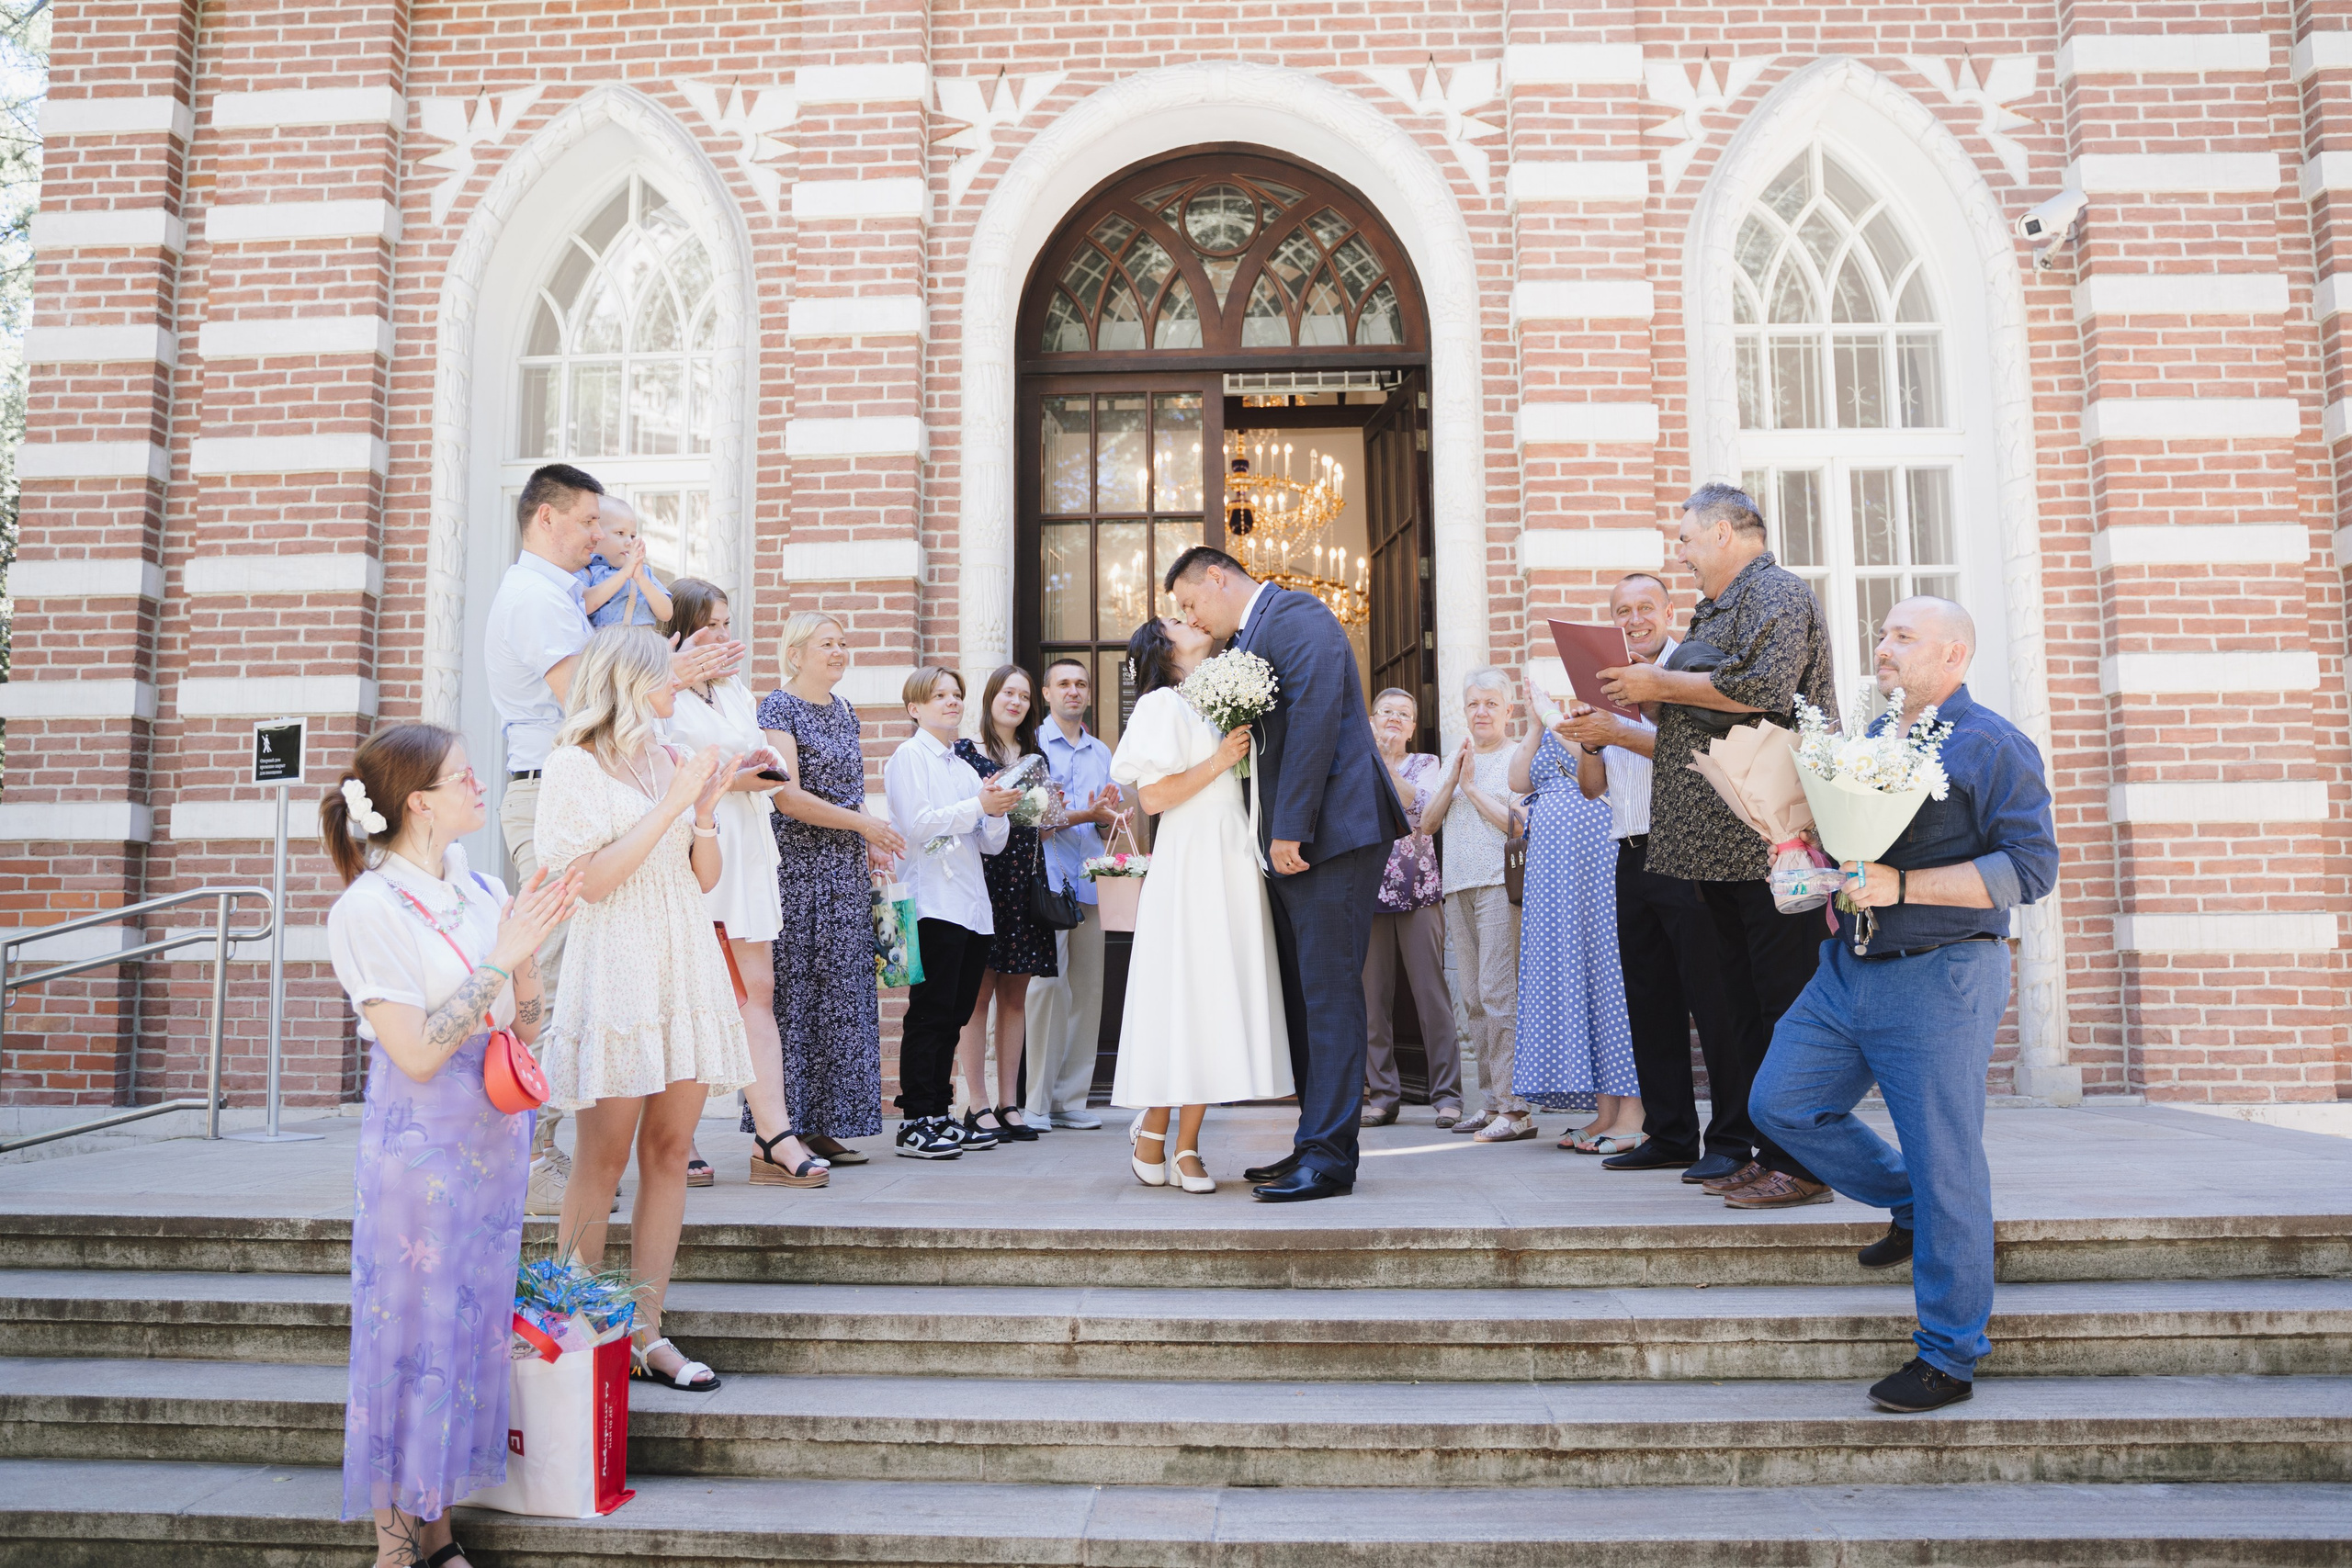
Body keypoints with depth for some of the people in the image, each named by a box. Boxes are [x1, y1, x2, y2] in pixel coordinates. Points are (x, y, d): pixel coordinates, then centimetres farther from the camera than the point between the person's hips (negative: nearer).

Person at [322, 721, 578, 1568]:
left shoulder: (483, 890, 6)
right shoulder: (367, 909, -13)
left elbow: (526, 1028, 7)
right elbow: (418, 1053, -19)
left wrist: (526, 951, -10)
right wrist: (501, 957, -19)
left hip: (493, 1142, 7)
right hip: (419, 1152, -6)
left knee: (468, 1331, 13)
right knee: (409, 1336, 4)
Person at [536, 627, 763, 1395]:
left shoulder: (671, 762, 16)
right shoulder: (574, 766, -2)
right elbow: (590, 878, -12)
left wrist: (705, 810, 0)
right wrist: (673, 805, -12)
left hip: (686, 968, 6)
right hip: (617, 968, -6)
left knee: (670, 1151, 4)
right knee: (602, 1161, -2)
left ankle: (647, 1331, 10)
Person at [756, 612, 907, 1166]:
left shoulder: (844, 712, 17)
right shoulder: (779, 707, -6)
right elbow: (788, 795, -14)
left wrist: (872, 844, 6)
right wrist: (864, 823, -14)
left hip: (846, 871, 8)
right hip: (798, 867, -7)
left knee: (843, 995, 6)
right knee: (794, 991, -5)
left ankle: (827, 1126, 12)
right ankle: (785, 1129, 1)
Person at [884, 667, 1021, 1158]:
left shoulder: (964, 767, 21)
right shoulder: (909, 757, 1)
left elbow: (991, 844, 18)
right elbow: (918, 825, -13)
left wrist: (999, 812, -3)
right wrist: (978, 805, -16)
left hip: (972, 906, 7)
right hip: (934, 905, -7)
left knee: (954, 1015, 9)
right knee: (930, 1015, -7)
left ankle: (939, 1115, 16)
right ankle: (915, 1122, -2)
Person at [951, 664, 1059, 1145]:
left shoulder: (1036, 758, 18)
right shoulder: (964, 752, 2)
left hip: (1025, 881, 5)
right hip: (980, 878, -5)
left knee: (1015, 996, 6)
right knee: (977, 994, -5)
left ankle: (1009, 1103, 11)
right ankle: (977, 1106, 0)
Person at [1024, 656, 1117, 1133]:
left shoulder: (1102, 753, 21)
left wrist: (1107, 817, -2)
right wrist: (1083, 815, -16)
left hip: (1089, 880, 6)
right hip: (1047, 878, -6)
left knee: (1087, 988, 4)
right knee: (1048, 984, -10)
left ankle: (1071, 1098, 10)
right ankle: (1036, 1102, -5)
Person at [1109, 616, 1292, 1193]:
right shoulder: (1162, 703, -2)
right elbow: (1153, 797, -10)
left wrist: (1248, 753, 10)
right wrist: (1218, 761, -12)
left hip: (1236, 863, 7)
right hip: (1190, 864, -7)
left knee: (1219, 997, 3)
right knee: (1182, 992, -6)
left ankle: (1187, 1146, 7)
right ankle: (1152, 1127, 10)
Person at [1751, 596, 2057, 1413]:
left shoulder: (1991, 746, -7)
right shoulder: (1870, 738, 16)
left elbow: (2031, 865, -15)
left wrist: (1902, 886, -20)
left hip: (1938, 978, -8)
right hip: (1847, 970, 8)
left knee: (1943, 1164, -2)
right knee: (1781, 1104, 5)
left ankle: (1948, 1359, 11)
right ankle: (1910, 1206, 27)